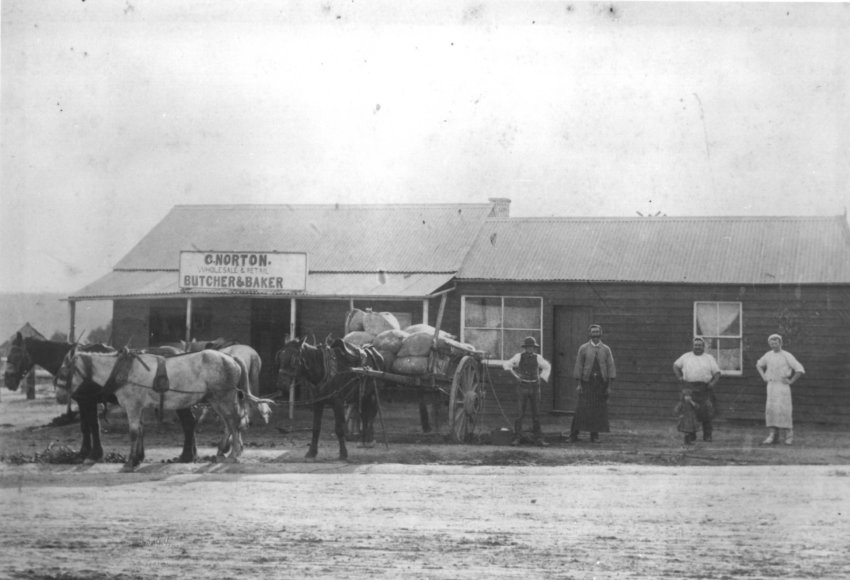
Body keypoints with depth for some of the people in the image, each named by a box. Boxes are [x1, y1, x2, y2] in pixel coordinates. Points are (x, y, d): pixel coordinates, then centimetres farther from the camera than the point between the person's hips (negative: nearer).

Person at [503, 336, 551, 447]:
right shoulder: (519, 357, -2)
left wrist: (542, 377, 11)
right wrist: (515, 375, 1)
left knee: (536, 414, 2)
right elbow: (507, 365, 10)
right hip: (522, 387, -2)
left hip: (535, 388, 2)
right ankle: (517, 438, 0)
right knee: (520, 414, -5)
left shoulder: (537, 358, 3)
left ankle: (538, 439, 4)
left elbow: (547, 367, 21)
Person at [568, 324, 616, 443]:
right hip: (586, 383, -2)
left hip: (601, 383, 2)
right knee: (582, 409, -8)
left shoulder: (606, 349, 6)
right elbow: (578, 367, 2)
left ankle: (594, 436, 7)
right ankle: (574, 434, -4)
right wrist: (578, 384, -5)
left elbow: (611, 368, 4)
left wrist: (609, 386, -3)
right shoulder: (583, 348, 4)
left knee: (598, 410, 1)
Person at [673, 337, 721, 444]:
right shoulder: (686, 357, 11)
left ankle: (707, 435, 21)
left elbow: (717, 373, 6)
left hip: (705, 390, 0)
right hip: (689, 388, 0)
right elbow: (675, 366, 20)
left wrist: (713, 382, -12)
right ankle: (689, 435, -12)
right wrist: (679, 377, 4)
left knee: (706, 413, 5)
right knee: (688, 410, -12)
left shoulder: (709, 358, 9)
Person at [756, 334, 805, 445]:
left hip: (783, 386, -5)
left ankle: (789, 435, 1)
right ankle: (773, 435, 2)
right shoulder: (768, 355, 9)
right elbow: (759, 365, 29)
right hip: (771, 385, 5)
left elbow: (800, 370, -10)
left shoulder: (787, 356, -8)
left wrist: (791, 381, -10)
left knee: (783, 410, -9)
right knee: (770, 410, -1)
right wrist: (764, 377, 16)